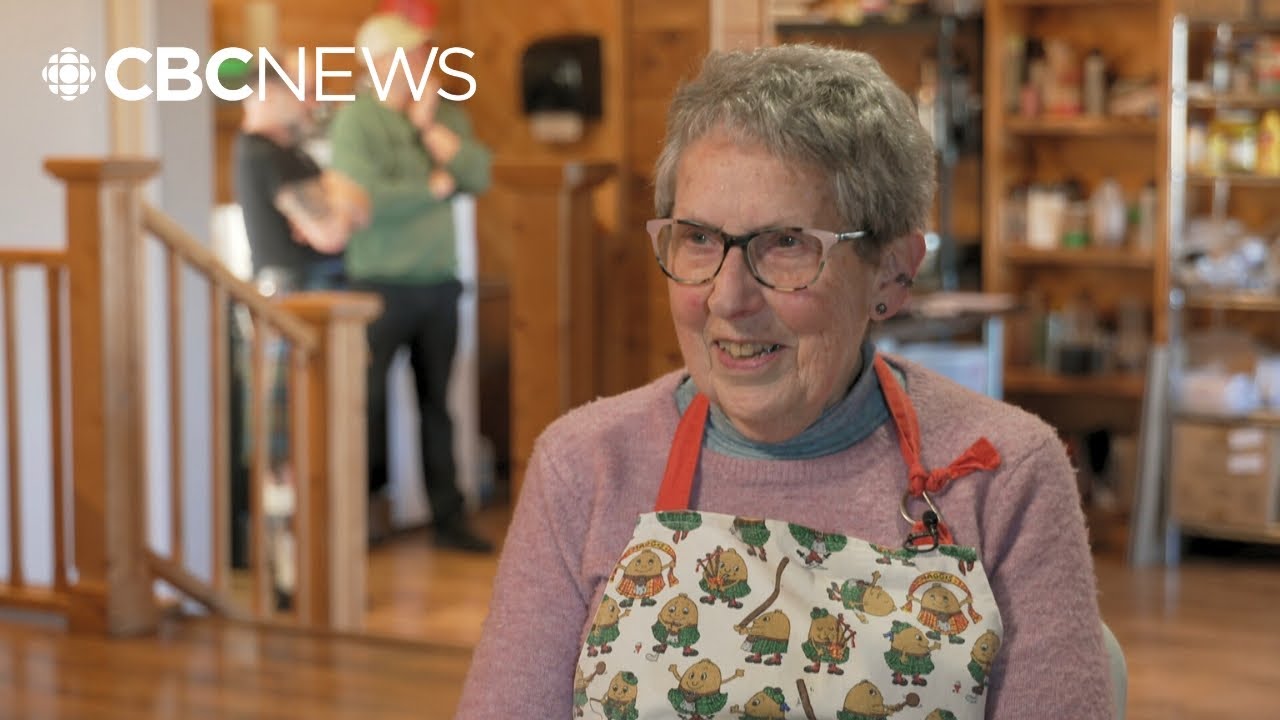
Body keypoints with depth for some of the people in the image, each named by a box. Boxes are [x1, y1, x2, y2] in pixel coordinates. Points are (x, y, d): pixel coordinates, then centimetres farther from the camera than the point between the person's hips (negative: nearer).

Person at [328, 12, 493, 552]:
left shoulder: (445, 112, 10)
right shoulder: (356, 121, -9)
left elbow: (479, 174, -2)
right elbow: (364, 199, -21)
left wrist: (429, 127, -9)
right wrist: (435, 187, -8)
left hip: (438, 281, 5)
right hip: (382, 285, -5)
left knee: (437, 404, 10)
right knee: (367, 401, 1)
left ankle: (448, 516, 17)